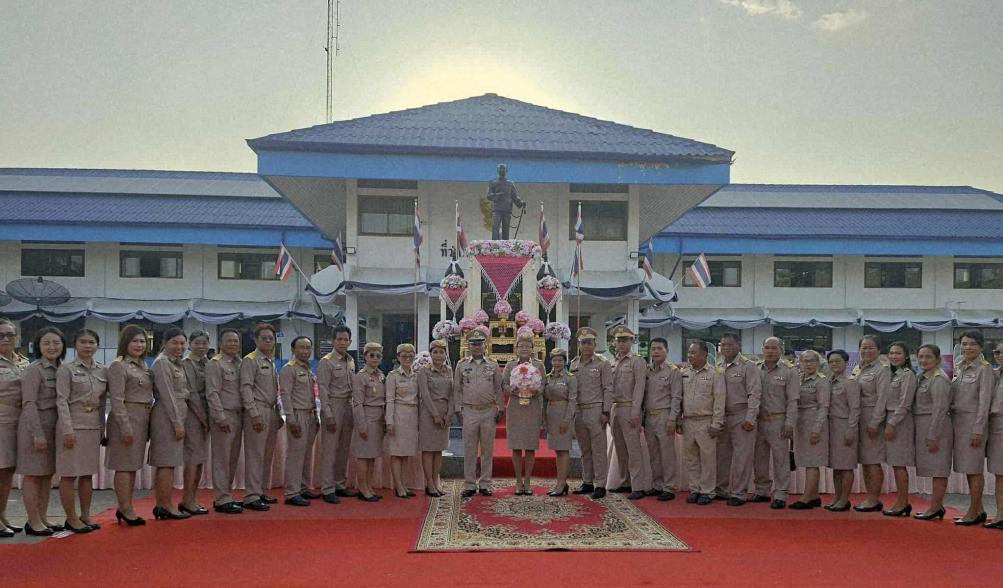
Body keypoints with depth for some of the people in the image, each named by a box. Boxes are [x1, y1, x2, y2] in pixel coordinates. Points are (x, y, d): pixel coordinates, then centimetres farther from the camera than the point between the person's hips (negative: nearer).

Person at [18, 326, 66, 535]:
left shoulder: (61, 369, 10)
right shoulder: (34, 370, -11)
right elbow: (29, 403, -15)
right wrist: (38, 433, -18)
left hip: (53, 426, 7)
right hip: (35, 426, -7)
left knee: (47, 474, 12)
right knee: (33, 475, 0)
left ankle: (43, 517, 21)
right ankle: (33, 522, 5)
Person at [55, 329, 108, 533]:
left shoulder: (103, 370, 8)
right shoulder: (66, 369, -5)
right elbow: (62, 401, -10)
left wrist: (102, 427, 10)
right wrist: (67, 430, -16)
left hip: (94, 426, 5)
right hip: (73, 425, -5)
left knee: (88, 473, 10)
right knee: (69, 474, 0)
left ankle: (85, 516, 19)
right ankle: (71, 518, 8)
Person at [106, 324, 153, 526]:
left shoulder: (142, 366, 15)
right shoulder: (119, 366, -10)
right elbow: (117, 400, -16)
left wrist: (147, 424, 15)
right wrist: (125, 426, -20)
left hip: (142, 420, 9)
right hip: (126, 418, -8)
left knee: (133, 465, 12)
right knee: (124, 465, -3)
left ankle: (124, 508, 19)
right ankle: (126, 510, 2)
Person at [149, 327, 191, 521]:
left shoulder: (176, 363, 18)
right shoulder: (162, 362, -10)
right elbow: (167, 395, -15)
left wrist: (180, 421, 14)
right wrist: (178, 423, -17)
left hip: (176, 416, 9)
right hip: (167, 417, -9)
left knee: (164, 463, 10)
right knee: (168, 463, -7)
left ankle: (160, 505, 14)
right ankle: (167, 506, -4)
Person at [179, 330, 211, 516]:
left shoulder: (208, 363, 13)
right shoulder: (185, 364, -8)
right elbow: (191, 393, -12)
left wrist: (208, 417, 7)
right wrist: (202, 417, -12)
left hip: (204, 415, 7)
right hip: (192, 414, -7)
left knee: (201, 458, 8)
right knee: (193, 457, -7)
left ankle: (191, 498, 14)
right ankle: (187, 500, -2)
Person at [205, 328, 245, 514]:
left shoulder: (239, 364, 14)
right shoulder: (216, 364, -7)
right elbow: (212, 393, -12)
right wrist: (221, 417, -17)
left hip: (238, 416, 7)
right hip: (223, 417, -7)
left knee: (232, 459, 12)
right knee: (222, 459, -3)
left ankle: (226, 496, 21)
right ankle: (222, 500, 1)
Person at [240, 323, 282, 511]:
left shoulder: (271, 362, 18)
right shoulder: (250, 360, -6)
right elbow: (246, 388, -13)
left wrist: (278, 414, 18)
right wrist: (254, 414, -19)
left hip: (271, 412, 8)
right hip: (257, 412, -8)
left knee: (267, 455, 12)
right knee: (254, 454, -7)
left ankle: (261, 491, 20)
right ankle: (251, 497, -5)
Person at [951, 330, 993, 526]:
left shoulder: (984, 368, -9)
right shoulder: (958, 367, 12)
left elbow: (984, 401, -13)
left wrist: (978, 430, -16)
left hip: (973, 420, -7)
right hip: (957, 419, 7)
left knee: (974, 468, -2)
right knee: (968, 468, 11)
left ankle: (973, 512, 5)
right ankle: (979, 511, 20)